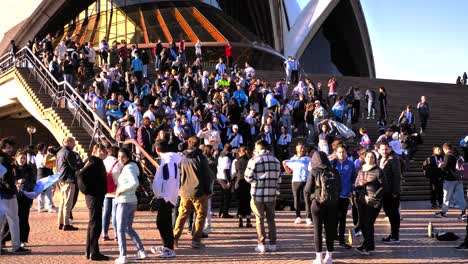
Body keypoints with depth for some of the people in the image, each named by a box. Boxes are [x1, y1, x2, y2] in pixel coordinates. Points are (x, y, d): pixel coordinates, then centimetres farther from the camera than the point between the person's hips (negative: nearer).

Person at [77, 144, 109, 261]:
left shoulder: (98, 163, 13)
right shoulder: (95, 163, -16)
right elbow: (81, 174, -27)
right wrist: (88, 189, -19)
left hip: (97, 196, 10)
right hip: (94, 196, -10)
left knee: (93, 224, 15)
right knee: (95, 225, -5)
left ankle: (89, 251, 23)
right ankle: (94, 253, 0)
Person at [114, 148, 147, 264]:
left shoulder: (128, 168, -15)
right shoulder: (126, 168, 15)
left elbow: (135, 183, -30)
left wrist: (121, 189, -21)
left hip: (124, 202, -10)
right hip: (132, 202, 10)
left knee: (120, 229, -5)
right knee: (129, 228, 20)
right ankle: (141, 251, 22)